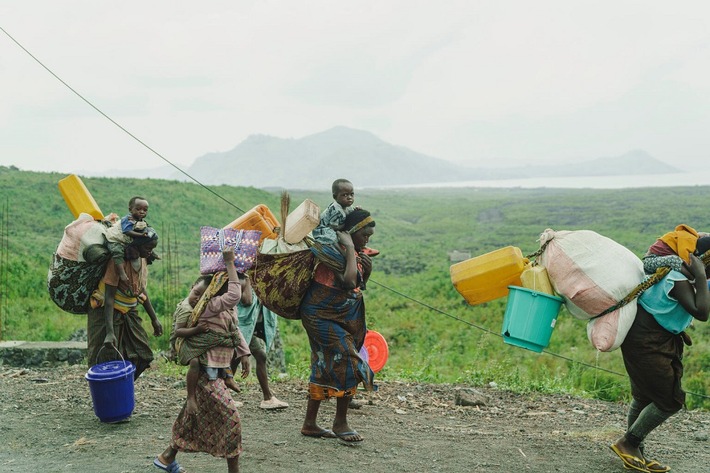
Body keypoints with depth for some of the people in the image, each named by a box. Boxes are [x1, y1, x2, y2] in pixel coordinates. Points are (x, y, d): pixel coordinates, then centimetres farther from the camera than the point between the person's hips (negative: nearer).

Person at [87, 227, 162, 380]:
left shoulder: (142, 260, -1)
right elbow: (109, 298, -27)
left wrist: (154, 318, 14)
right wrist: (109, 332, -34)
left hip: (128, 313, 7)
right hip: (107, 312, -7)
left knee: (140, 356, 3)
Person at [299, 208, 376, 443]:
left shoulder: (354, 253, 9)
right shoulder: (333, 252, -19)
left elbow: (358, 286, 18)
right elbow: (349, 281, -31)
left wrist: (367, 270, -2)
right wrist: (350, 249, -23)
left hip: (344, 318, 9)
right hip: (323, 317, -9)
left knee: (324, 369, 13)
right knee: (349, 364, -11)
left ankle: (310, 423, 22)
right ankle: (340, 423, 3)